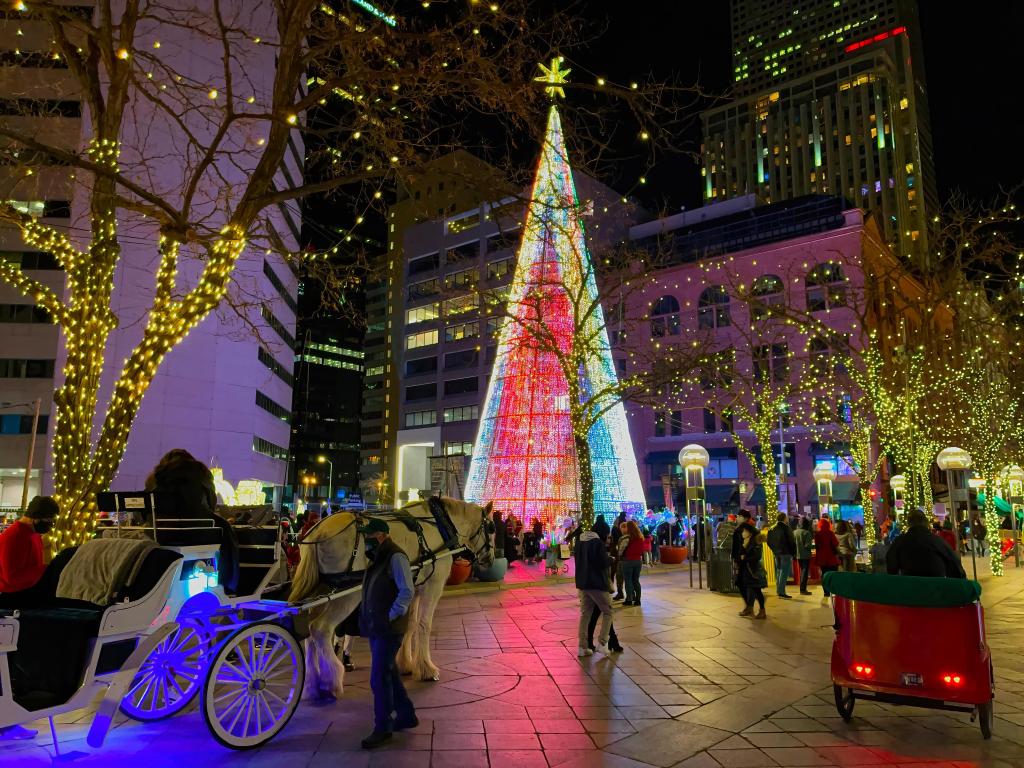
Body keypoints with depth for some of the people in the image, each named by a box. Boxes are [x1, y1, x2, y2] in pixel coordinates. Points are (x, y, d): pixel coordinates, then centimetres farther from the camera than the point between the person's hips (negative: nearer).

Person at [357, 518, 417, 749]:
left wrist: (390, 617, -19)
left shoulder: (395, 557, -16)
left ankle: (383, 728, 8)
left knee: (379, 678, -4)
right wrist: (368, 621, 14)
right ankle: (406, 715, 32)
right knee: (389, 673, 18)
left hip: (388, 629, -10)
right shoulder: (378, 558, 13)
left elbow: (407, 592, -22)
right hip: (376, 627, 10)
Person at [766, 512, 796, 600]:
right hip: (786, 553, -6)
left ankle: (778, 590, 20)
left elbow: (769, 542, 11)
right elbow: (792, 541, -11)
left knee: (779, 571, 16)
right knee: (784, 572, -4)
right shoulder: (786, 528, -12)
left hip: (776, 553, 7)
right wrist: (794, 552, -2)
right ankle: (781, 592, -7)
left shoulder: (771, 529, 8)